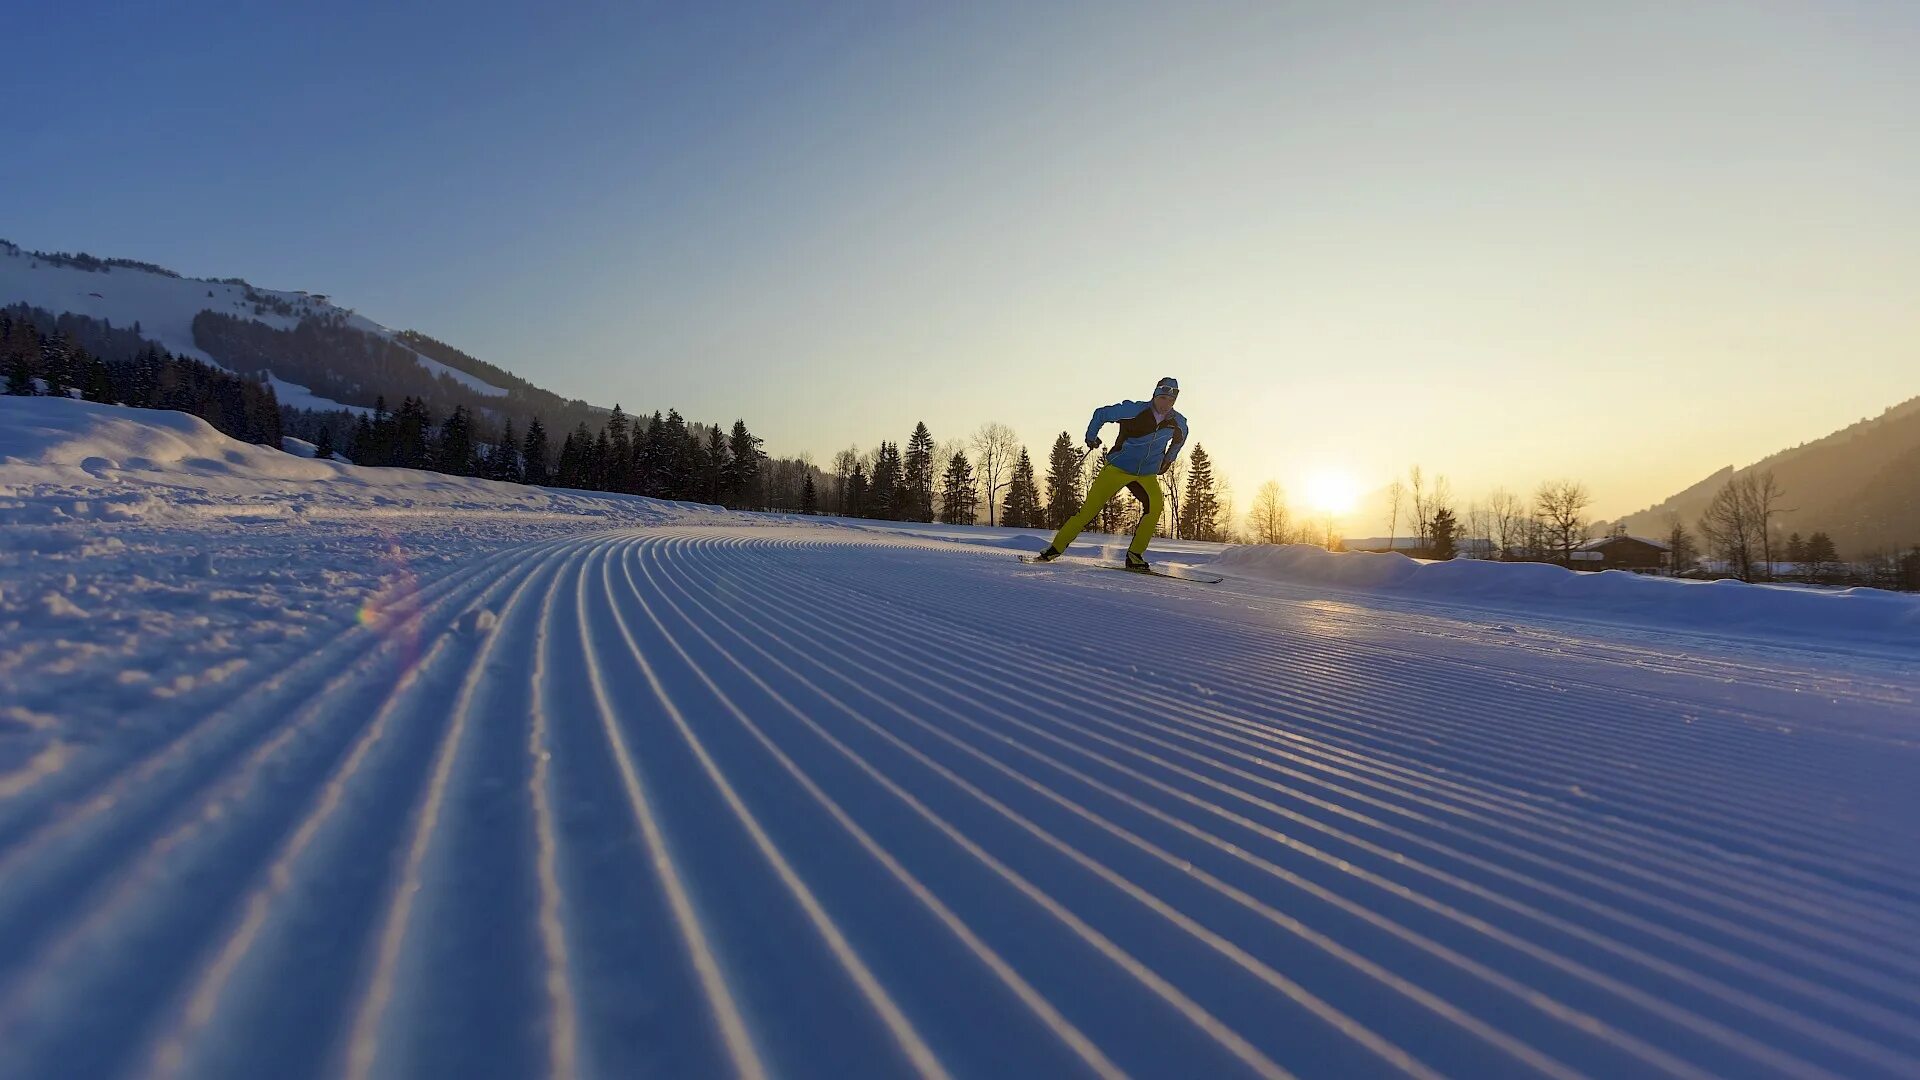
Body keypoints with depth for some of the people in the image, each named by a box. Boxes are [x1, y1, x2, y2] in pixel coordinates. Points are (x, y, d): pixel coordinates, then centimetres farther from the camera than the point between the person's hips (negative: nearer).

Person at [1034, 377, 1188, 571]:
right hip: (1118, 468, -3)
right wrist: (1091, 437, 6)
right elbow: (1101, 414, -3)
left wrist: (1169, 459, 25)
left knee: (1156, 503, -26)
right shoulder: (1135, 410, -16)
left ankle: (1134, 555, -18)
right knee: (1091, 508, -8)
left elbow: (1180, 438, 24)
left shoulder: (1178, 422, -3)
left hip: (1147, 475, 3)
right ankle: (1055, 548, 4)